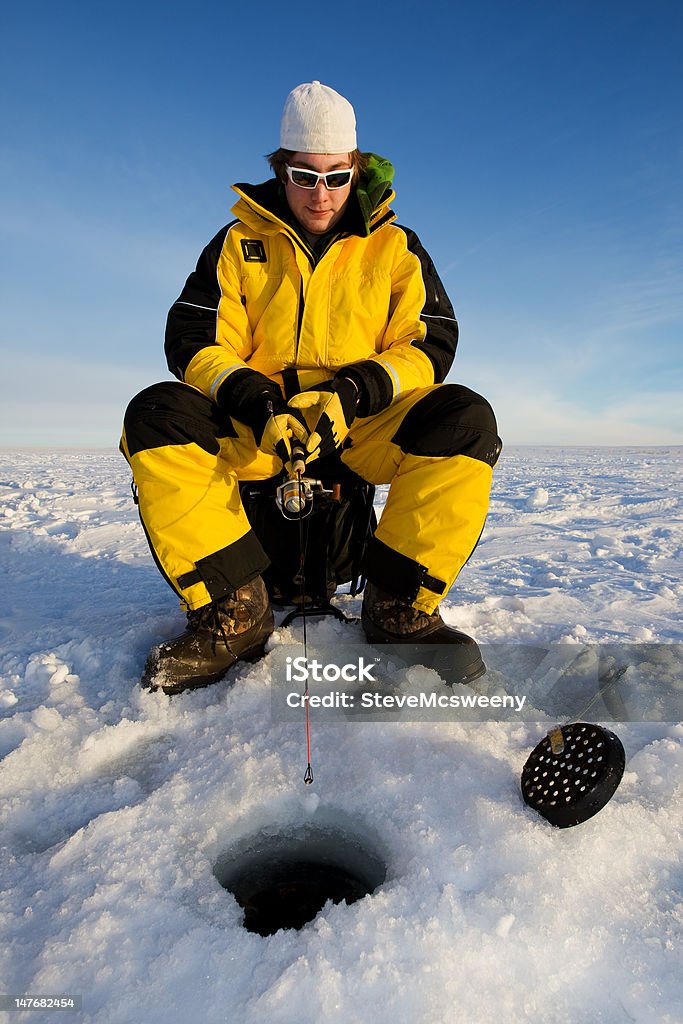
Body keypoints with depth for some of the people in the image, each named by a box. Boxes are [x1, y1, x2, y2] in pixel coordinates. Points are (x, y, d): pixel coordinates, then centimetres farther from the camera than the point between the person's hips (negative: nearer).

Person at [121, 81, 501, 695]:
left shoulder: (395, 247, 9)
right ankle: (235, 611, -21)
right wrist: (258, 404, -19)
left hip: (365, 425, 0)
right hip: (254, 429, 1)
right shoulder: (240, 243, 10)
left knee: (466, 420, -26)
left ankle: (400, 605, -17)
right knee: (156, 415, -25)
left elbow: (430, 345, 0)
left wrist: (352, 393, -18)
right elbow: (194, 343, 1)